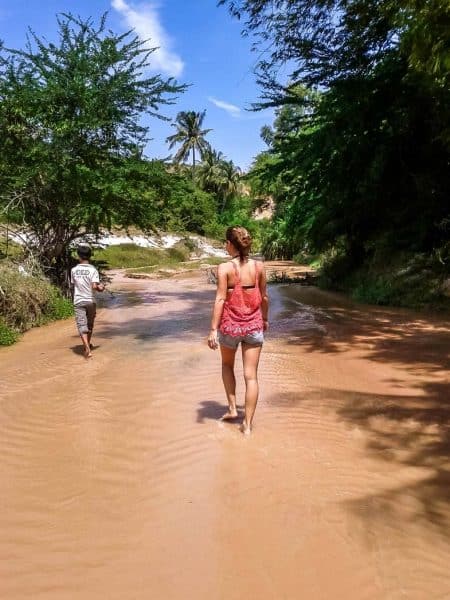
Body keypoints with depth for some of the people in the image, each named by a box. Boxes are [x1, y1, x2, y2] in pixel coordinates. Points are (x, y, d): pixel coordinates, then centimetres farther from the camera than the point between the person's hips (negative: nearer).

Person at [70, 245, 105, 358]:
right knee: (90, 324, 19)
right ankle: (88, 344, 35)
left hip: (78, 301, 0)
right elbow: (94, 286, -18)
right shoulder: (93, 270, -8)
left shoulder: (74, 270, 1)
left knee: (82, 325, -3)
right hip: (90, 300, 0)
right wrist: (101, 287, 3)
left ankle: (87, 348, -19)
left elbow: (72, 285, 11)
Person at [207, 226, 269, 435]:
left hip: (230, 325, -2)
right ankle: (247, 424, 10)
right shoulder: (258, 266, -2)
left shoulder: (225, 268, -11)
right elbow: (264, 297, 7)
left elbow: (220, 299, -15)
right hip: (254, 325, 2)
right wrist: (265, 319, 22)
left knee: (227, 365, 26)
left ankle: (232, 408, 24)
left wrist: (213, 329, -13)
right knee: (251, 376, 5)